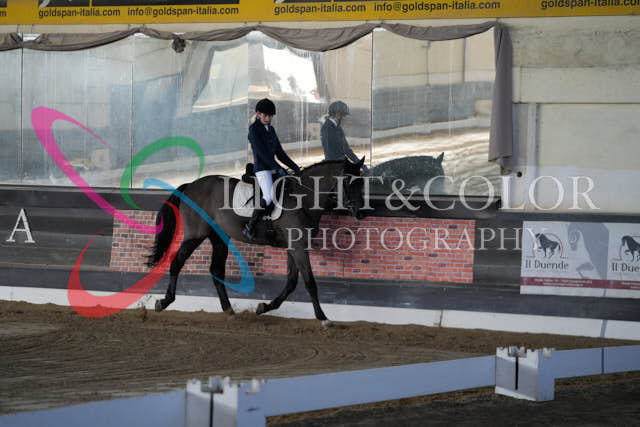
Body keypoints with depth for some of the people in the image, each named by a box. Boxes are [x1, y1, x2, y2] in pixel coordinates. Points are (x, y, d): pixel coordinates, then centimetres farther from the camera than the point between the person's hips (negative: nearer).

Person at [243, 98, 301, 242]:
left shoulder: (271, 129, 17)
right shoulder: (254, 129, -7)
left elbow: (279, 152, 19)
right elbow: (262, 152, -16)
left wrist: (294, 166, 10)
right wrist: (278, 168, -20)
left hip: (272, 168, 9)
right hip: (261, 168, -9)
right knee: (269, 196, -26)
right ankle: (249, 227, -18)